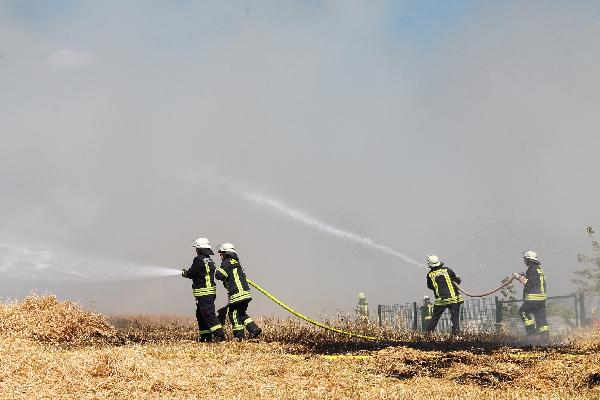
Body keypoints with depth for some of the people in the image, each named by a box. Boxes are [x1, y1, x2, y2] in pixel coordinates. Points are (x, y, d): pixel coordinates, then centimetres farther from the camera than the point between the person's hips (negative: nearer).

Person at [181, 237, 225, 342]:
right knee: (200, 314, 17)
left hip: (203, 293, -9)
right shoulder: (210, 261, 15)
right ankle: (205, 335, 19)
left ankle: (219, 334, -19)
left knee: (209, 315, -12)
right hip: (211, 291, 10)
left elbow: (191, 274, -10)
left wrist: (184, 273, 11)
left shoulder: (199, 260, -13)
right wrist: (188, 272, 20)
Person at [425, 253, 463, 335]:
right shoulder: (447, 270, 0)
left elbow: (430, 286, 15)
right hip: (453, 298, 0)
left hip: (440, 300, 1)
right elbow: (458, 281, 8)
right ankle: (456, 334, -4)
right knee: (455, 318, 3)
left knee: (434, 318, 12)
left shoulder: (430, 275, 0)